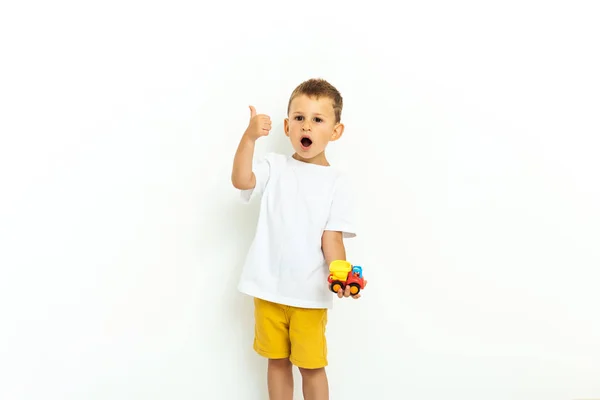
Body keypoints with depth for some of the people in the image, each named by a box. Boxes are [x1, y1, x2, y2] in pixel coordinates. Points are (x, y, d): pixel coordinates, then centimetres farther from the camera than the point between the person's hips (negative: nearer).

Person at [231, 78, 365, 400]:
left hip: (310, 293, -2)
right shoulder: (275, 167, 1)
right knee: (277, 360, 17)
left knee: (311, 365, 9)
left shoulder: (337, 182, -4)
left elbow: (332, 237, -8)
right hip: (269, 288, 2)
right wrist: (249, 138, -31)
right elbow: (241, 180, -18)